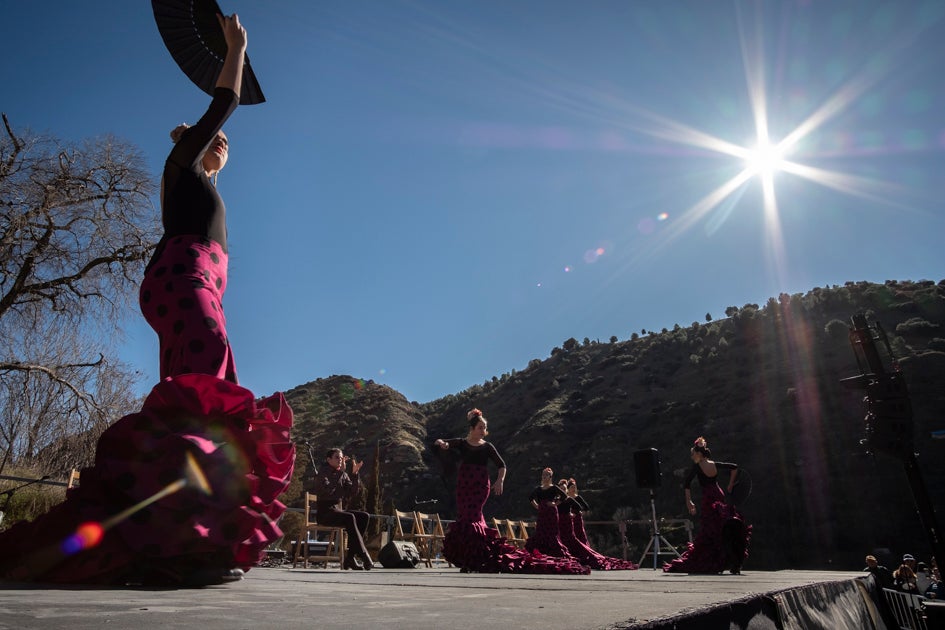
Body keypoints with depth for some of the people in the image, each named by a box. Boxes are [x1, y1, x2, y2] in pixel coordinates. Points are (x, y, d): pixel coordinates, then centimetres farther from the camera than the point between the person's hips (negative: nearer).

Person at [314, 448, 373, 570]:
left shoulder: (343, 475, 12)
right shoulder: (323, 473, -6)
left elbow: (352, 492, 2)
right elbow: (328, 490, -24)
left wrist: (355, 474, -9)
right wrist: (340, 472, -22)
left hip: (338, 510, 7)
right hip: (324, 513, -7)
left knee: (364, 516, -15)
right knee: (350, 518, -32)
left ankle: (351, 557, -18)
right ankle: (364, 556, -31)